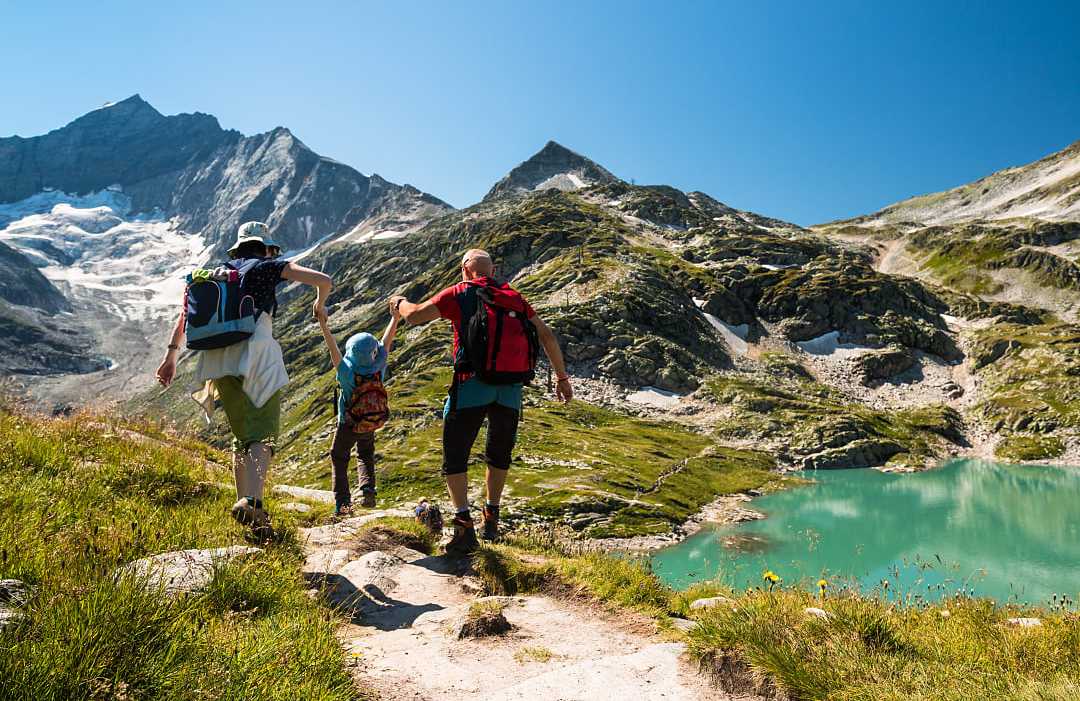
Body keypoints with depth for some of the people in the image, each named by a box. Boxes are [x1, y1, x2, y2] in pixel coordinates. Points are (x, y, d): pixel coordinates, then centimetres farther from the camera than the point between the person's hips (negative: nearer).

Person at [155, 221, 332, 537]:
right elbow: (323, 281, 3)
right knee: (264, 433, -11)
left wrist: (171, 353, 16)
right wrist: (319, 305, 23)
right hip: (256, 352, -5)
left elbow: (186, 311, 18)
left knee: (243, 435, 15)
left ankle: (244, 502, 13)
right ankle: (252, 501, -32)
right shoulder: (269, 267, 11)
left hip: (218, 359, 5)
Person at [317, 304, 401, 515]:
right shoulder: (378, 369, -21)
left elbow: (333, 349, -29)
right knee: (365, 457, 25)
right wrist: (395, 318, -7)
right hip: (371, 426, 3)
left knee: (339, 458, 18)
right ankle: (367, 490, 0)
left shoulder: (347, 373, -29)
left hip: (347, 426, -2)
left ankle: (342, 502, 10)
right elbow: (386, 342, -14)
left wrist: (324, 326, -27)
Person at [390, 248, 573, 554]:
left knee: (454, 457, 5)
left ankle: (465, 526, -5)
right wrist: (562, 377, 19)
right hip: (511, 389, 4)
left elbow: (414, 316, 0)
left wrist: (399, 302, 23)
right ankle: (491, 521, 30)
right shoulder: (514, 297, 14)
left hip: (472, 384, -4)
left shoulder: (459, 293, 3)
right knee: (499, 455, 22)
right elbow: (547, 336, 12)